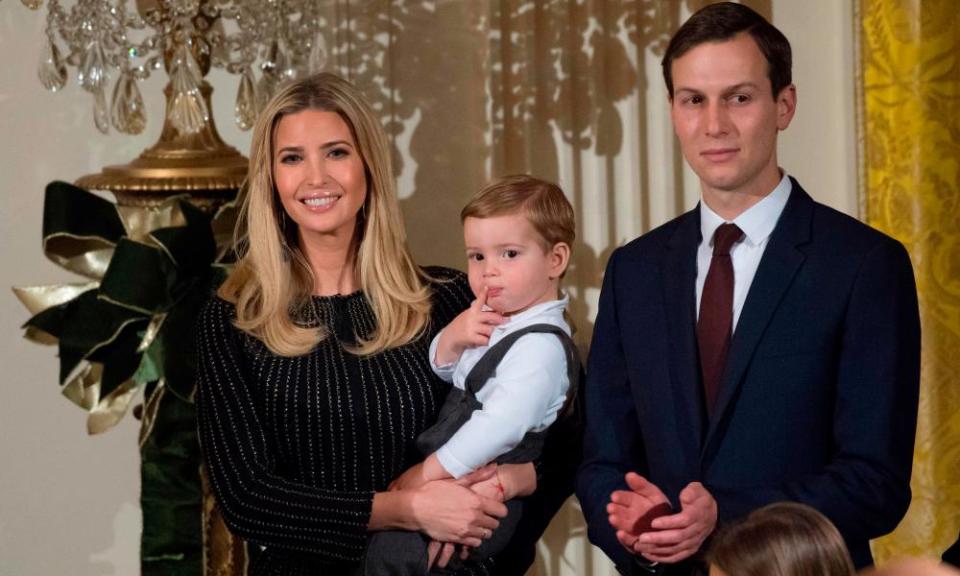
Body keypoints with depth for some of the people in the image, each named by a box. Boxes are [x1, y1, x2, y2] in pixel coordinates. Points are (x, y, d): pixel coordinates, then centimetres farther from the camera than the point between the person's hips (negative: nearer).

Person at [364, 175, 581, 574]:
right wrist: (452, 336, -4)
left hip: (485, 500, -9)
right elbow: (442, 369, 19)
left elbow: (501, 425, -27)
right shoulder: (496, 320, 9)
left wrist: (430, 471, -22)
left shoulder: (542, 345, -19)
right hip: (451, 478, 9)